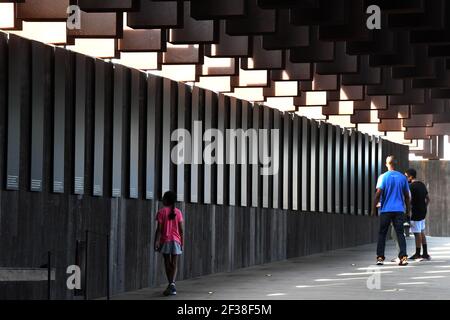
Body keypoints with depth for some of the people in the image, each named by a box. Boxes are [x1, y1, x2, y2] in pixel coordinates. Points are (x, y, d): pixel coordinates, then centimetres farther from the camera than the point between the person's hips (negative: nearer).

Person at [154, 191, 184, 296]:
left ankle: (171, 285, 8)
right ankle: (172, 283, -18)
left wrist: (156, 242, -5)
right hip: (176, 240, 2)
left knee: (167, 263, 8)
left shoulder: (162, 212, -5)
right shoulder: (178, 212, 3)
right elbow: (181, 229, 2)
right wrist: (182, 243, 8)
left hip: (165, 241, -2)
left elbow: (159, 229, -8)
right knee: (174, 264, 2)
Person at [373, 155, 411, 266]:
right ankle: (403, 256, -11)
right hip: (399, 210, 2)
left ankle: (380, 257, 6)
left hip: (386, 210, -2)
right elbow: (407, 196, 9)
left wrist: (374, 207, -2)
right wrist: (408, 210, 17)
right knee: (400, 233, 1)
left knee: (382, 234, 7)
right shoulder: (402, 177, 6)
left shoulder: (383, 177, -4)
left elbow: (378, 193, -11)